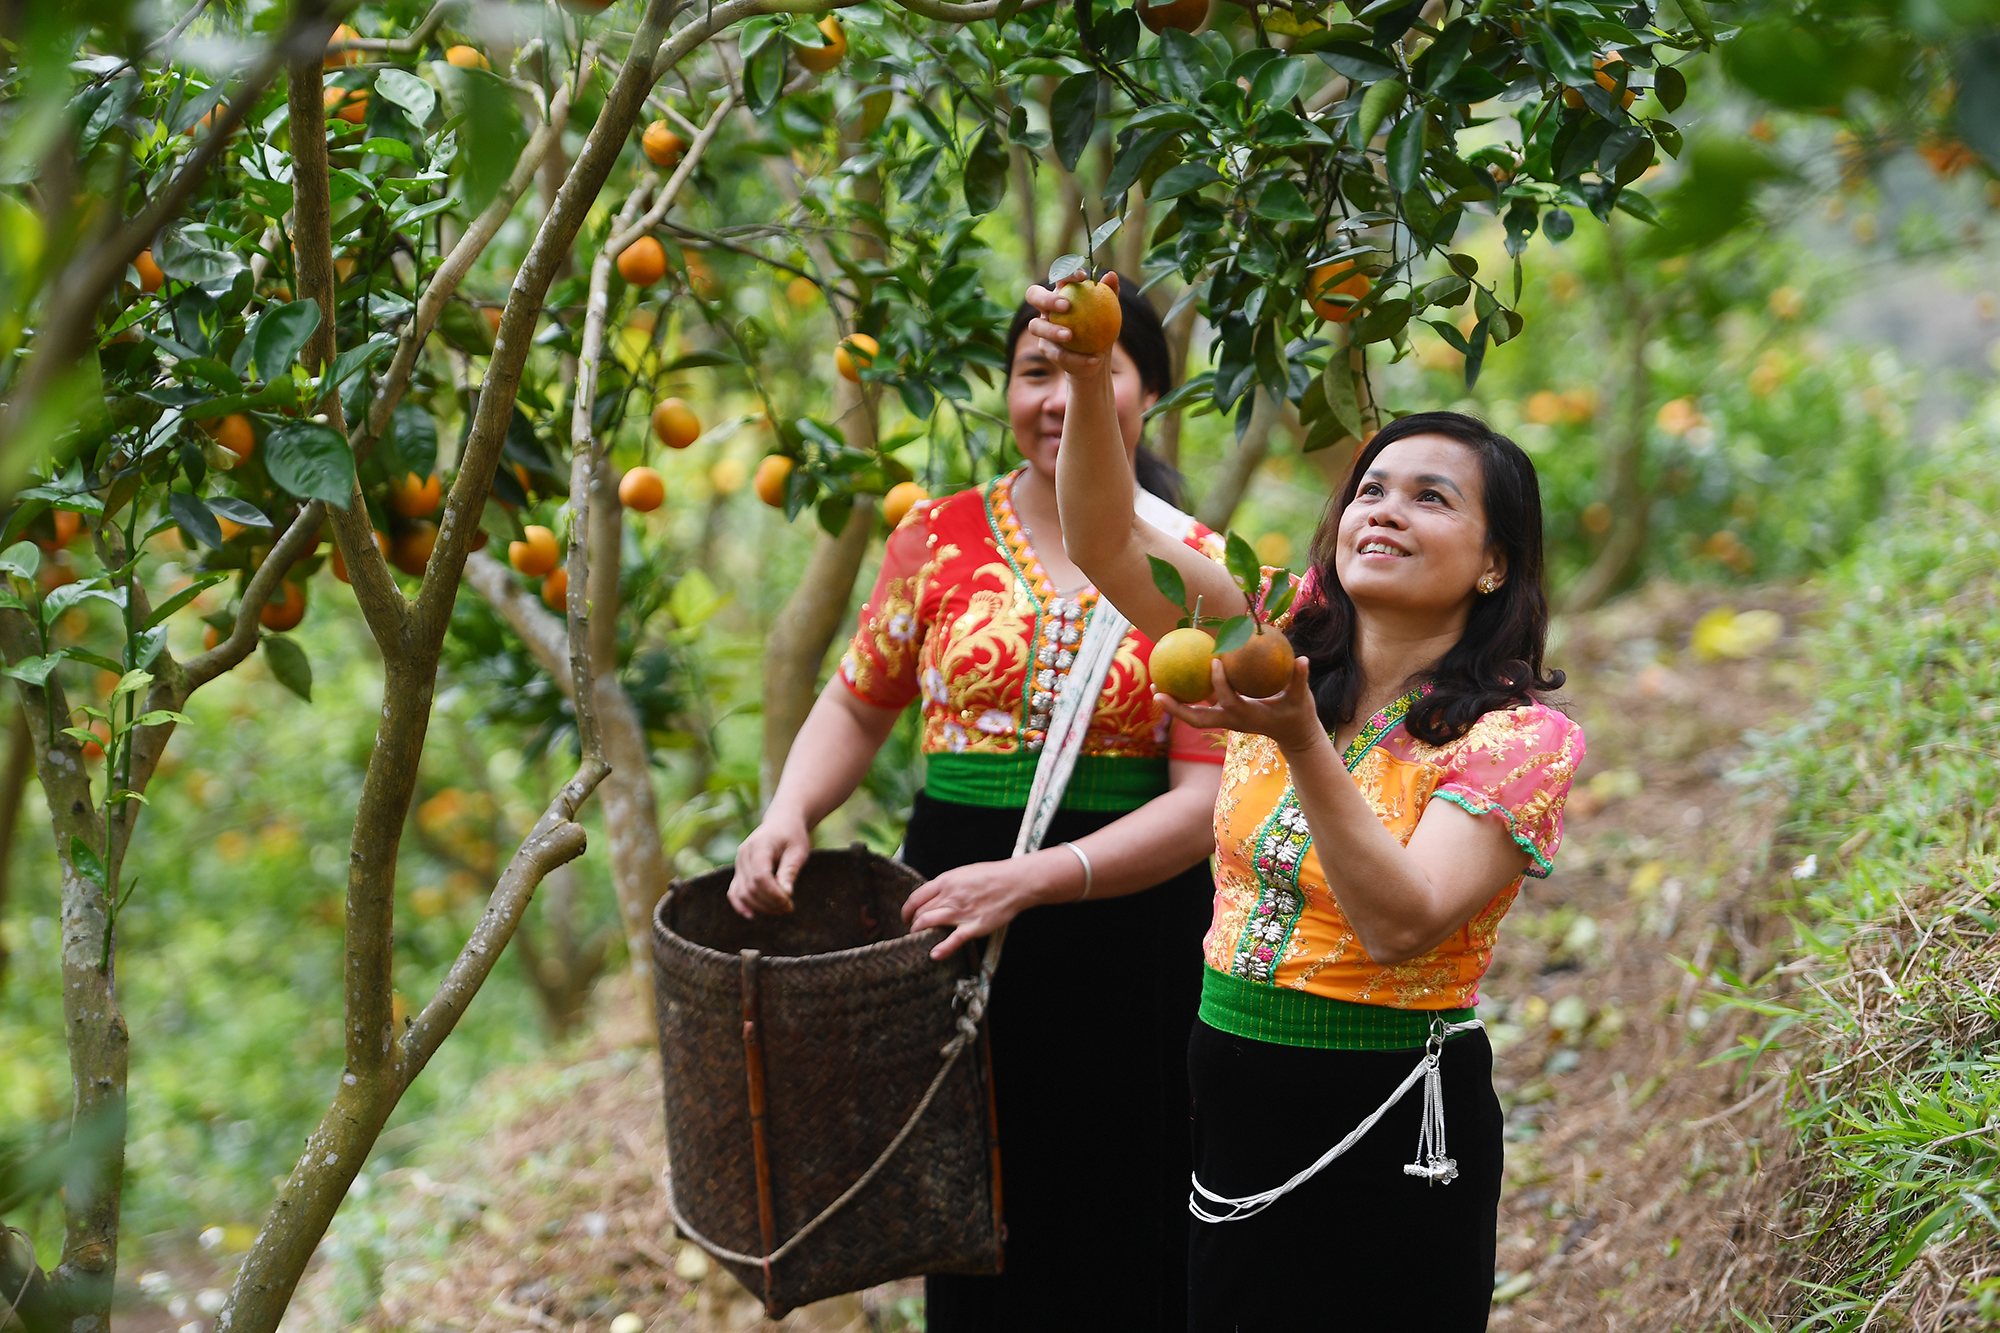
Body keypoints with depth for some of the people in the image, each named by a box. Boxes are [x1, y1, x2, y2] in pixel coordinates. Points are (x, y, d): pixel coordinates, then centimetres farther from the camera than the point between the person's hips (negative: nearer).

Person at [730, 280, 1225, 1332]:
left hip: (1127, 926, -2)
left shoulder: (1195, 568, -5)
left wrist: (1033, 879, -22)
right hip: (953, 912, 2)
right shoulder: (939, 539, 3)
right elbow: (856, 706, 12)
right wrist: (786, 818, -8)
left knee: (1122, 1244, 8)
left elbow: (1204, 799, -10)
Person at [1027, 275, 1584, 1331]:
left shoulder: (1519, 734, -12)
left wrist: (1301, 740, -35)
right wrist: (1087, 380, -19)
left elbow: (1403, 928, -25)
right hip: (1230, 1107, 5)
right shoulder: (1287, 644, 3)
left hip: (1390, 1128, -5)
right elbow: (1106, 546, -3)